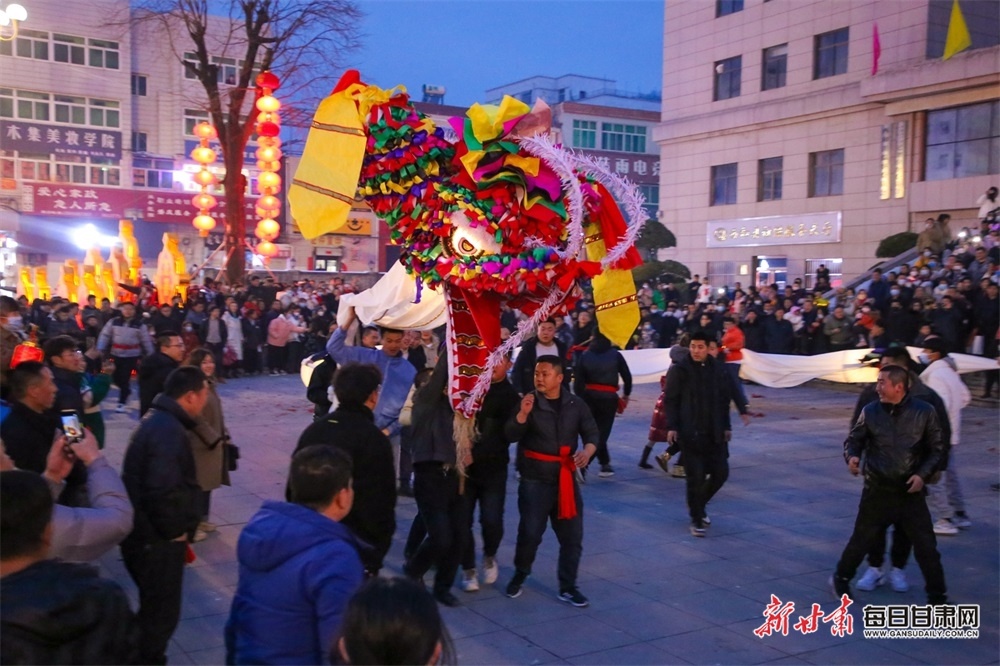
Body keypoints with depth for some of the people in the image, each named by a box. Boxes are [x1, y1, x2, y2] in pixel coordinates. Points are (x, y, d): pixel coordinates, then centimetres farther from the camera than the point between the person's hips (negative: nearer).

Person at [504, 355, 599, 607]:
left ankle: (567, 587, 17)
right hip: (534, 480, -3)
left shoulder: (575, 405, 3)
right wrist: (523, 414, -29)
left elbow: (592, 432, 7)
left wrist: (587, 451, -14)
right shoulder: (528, 402, -4)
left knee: (572, 536, 4)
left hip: (566, 479, 3)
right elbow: (510, 436, -12)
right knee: (530, 533, 0)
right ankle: (519, 576, 25)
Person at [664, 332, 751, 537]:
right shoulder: (679, 370, -5)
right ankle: (696, 519, 11)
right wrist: (671, 426, -11)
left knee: (721, 473, 6)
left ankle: (697, 504, 31)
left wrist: (726, 427, 8)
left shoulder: (718, 370, 5)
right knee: (696, 477, -4)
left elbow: (724, 400, 12)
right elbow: (670, 401, -4)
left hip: (715, 433, 4)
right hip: (690, 433, -4)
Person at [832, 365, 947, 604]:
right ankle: (841, 578, 33)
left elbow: (937, 448, 2)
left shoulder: (924, 412, -6)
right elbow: (853, 440, 7)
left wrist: (923, 474, -11)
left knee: (926, 546, 2)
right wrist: (851, 456, -15)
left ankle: (938, 595, 18)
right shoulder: (870, 411, -3)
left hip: (910, 492, 0)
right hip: (877, 491, 1)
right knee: (861, 539, 11)